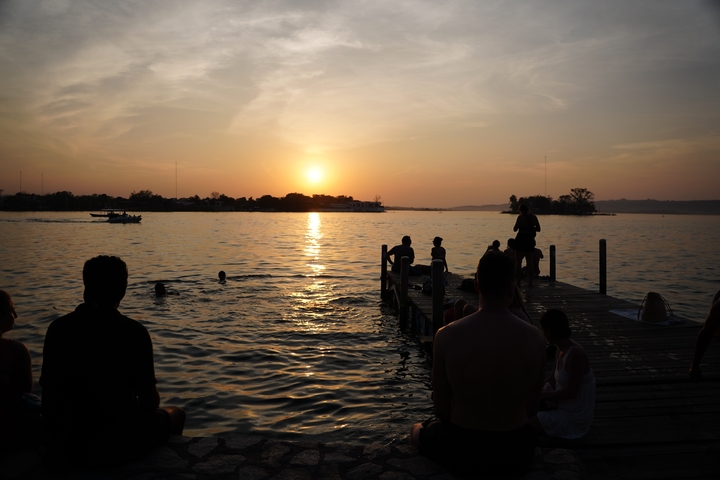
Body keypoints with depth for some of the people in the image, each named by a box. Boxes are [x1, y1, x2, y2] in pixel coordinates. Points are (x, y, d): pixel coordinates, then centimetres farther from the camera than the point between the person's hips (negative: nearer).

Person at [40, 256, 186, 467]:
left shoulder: (58, 328, -4)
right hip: (118, 446, -4)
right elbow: (150, 402, -11)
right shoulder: (134, 332, -16)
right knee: (176, 414, 25)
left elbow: (49, 391, 5)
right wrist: (152, 401, 13)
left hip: (67, 448, 5)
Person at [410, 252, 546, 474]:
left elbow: (441, 408, -7)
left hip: (462, 449, -1)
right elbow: (532, 406, -1)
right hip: (515, 451, 2)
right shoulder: (534, 338, -13)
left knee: (417, 429, 30)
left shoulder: (446, 336, -18)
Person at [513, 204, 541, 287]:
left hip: (521, 239, -5)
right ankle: (530, 282, 14)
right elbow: (538, 229, 7)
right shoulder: (534, 217, 3)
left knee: (518, 261, 2)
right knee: (529, 261, 14)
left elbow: (515, 229, -11)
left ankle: (518, 282, -1)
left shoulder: (520, 217, -11)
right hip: (530, 240, 5)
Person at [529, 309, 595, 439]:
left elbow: (570, 392, -25)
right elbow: (553, 379, 11)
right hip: (562, 407, 9)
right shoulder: (560, 350, 0)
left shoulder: (575, 354, -27)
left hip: (573, 419, -9)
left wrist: (541, 396, -17)